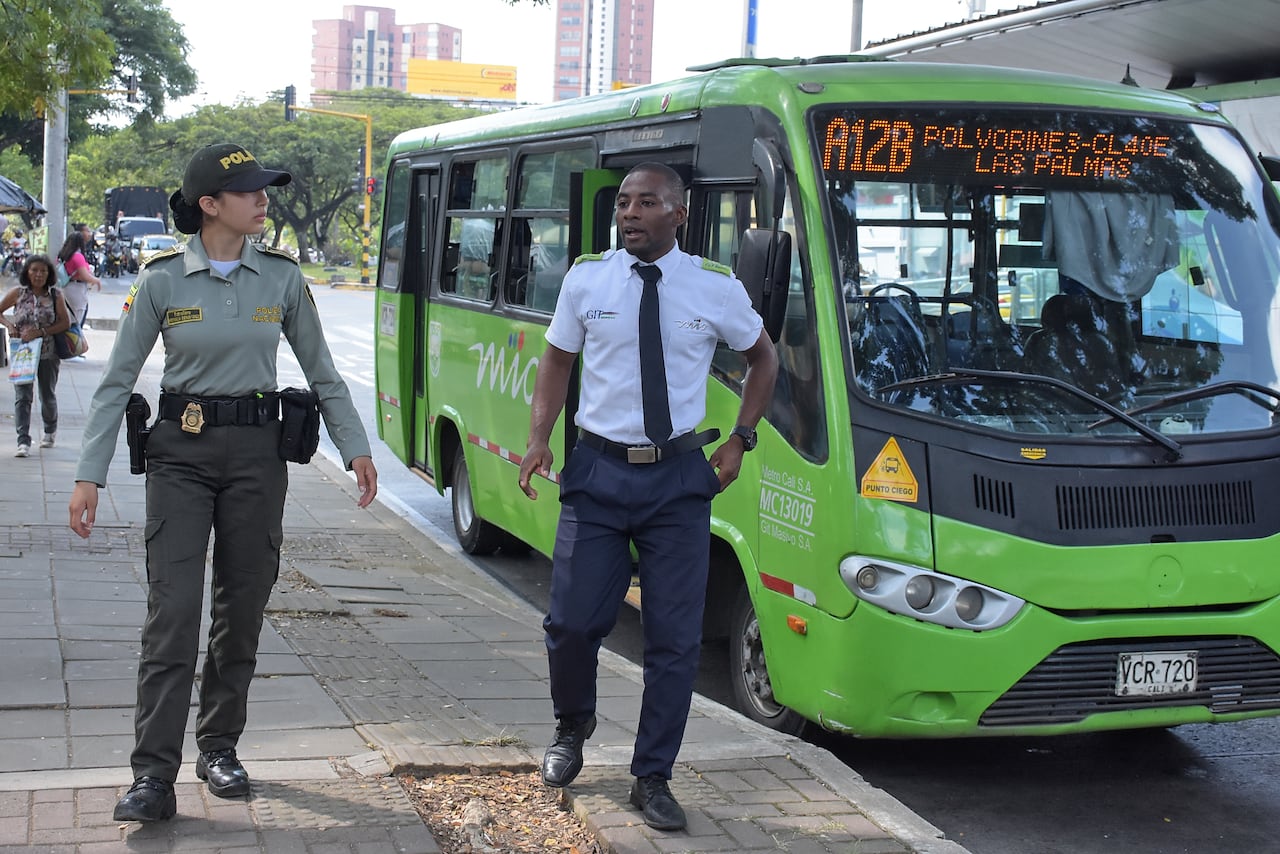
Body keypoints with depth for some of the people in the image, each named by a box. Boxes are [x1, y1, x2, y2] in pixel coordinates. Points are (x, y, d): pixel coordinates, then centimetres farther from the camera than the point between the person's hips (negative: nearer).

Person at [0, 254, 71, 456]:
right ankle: (23, 441, -16)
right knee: (22, 397, -11)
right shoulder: (18, 293, -1)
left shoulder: (55, 296, -2)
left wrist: (40, 332, -17)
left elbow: (65, 322, -7)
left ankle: (50, 431, 41)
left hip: (48, 354, 1)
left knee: (48, 396, 15)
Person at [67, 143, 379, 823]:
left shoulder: (281, 276, 2)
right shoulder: (161, 279, -5)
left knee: (242, 607, 8)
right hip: (181, 451, -2)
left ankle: (219, 747, 24)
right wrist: (90, 474, -6)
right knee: (173, 610, -8)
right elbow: (118, 381, -1)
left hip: (256, 449, 3)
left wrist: (355, 448, 6)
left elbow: (321, 370, 11)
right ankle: (154, 776, -7)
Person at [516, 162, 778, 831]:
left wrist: (739, 441, 6)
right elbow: (557, 360, 11)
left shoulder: (716, 288, -2)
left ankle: (652, 779, 18)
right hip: (598, 471, 0)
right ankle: (572, 729, 34)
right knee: (573, 623, 1)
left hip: (679, 477, 0)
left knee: (675, 639, 2)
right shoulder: (586, 278, 0)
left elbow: (764, 358, 15)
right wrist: (539, 439, -3)